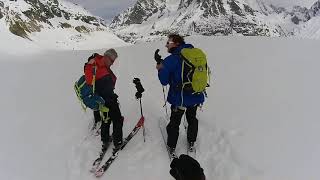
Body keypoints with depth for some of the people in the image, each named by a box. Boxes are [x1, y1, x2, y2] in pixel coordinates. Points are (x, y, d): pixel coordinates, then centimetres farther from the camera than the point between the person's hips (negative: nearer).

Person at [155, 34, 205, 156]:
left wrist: (160, 66, 2)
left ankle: (171, 147, 31)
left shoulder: (170, 60, -18)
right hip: (196, 96, 5)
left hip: (179, 98, -5)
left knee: (174, 123, 16)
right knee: (192, 119, 26)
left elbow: (164, 81, -13)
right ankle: (191, 142, 44)